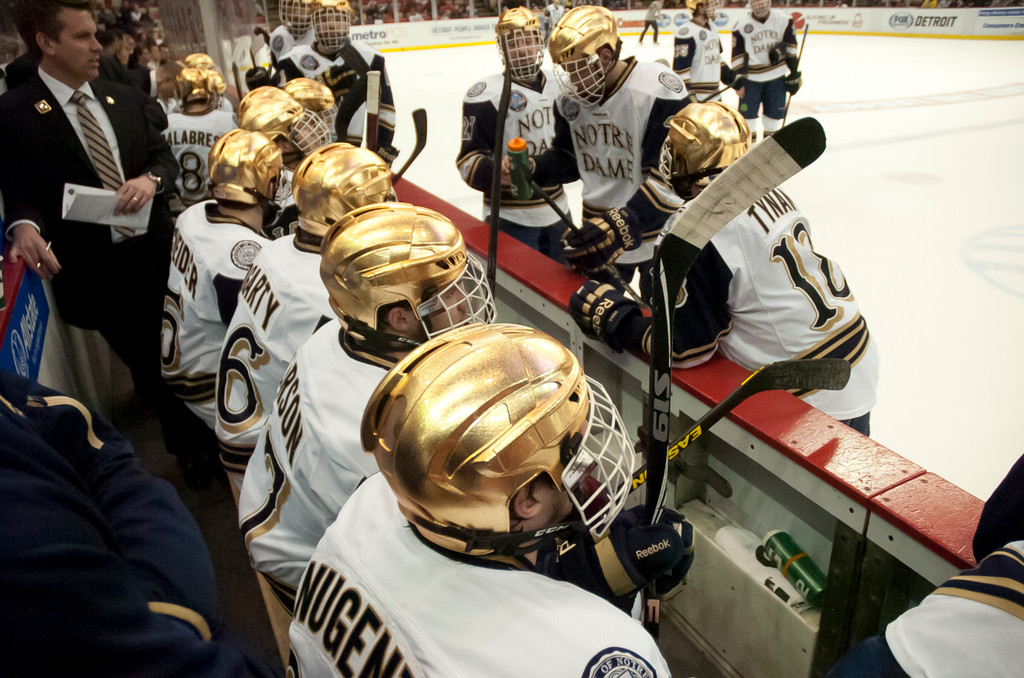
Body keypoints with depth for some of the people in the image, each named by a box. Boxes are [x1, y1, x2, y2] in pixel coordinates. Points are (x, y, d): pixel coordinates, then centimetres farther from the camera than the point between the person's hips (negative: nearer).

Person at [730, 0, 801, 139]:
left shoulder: (783, 20, -2)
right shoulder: (742, 26, -6)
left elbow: (791, 47, 5)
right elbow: (737, 56, -4)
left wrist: (794, 72, 6)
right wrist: (738, 80, -9)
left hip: (776, 77, 2)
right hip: (751, 77, -2)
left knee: (775, 112, 8)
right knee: (747, 112, -1)